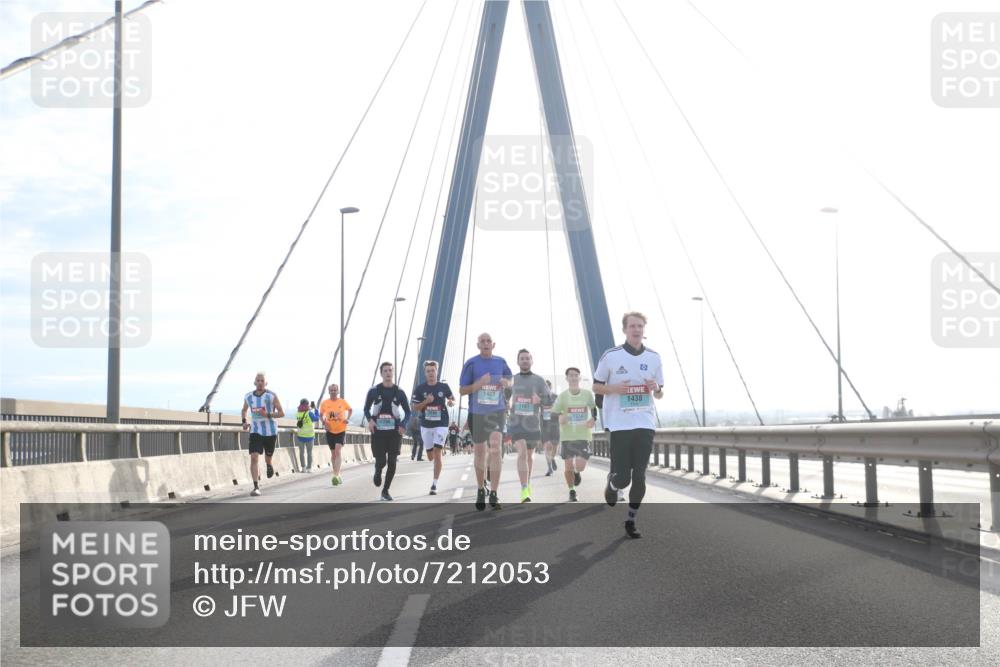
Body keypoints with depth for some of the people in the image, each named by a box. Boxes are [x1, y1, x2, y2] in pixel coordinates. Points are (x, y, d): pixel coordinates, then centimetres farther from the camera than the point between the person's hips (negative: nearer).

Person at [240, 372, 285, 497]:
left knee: (268, 457, 15)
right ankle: (256, 486, -14)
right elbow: (244, 410, 21)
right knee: (254, 457, -15)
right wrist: (244, 421, 2)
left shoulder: (272, 396, -8)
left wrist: (268, 415, -23)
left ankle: (269, 465, 54)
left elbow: (282, 413, -7)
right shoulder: (248, 397, 2)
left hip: (270, 431, -1)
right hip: (255, 431, 1)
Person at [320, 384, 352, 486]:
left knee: (337, 451, -18)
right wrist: (324, 422, -6)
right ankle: (337, 475, 25)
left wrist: (348, 419, -3)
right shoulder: (325, 403, -1)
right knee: (333, 453, 11)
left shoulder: (342, 402, -3)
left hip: (341, 430, -2)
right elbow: (321, 414, 13)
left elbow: (350, 410, 15)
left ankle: (336, 476, -24)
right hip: (330, 431, 2)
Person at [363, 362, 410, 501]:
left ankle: (385, 491, 11)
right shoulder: (374, 391, 0)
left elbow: (407, 412, 9)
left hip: (394, 431, 1)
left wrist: (403, 425, -8)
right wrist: (369, 420, -9)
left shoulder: (399, 392, 2)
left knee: (392, 462, -2)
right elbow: (366, 409, 11)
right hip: (378, 431, -1)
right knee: (381, 461, -6)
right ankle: (378, 473, 31)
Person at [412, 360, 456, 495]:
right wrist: (426, 402, -19)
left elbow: (453, 399, 13)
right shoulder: (419, 389, -2)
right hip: (426, 425, 2)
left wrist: (451, 402, -11)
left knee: (437, 454, -14)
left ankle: (434, 484, -10)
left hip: (441, 424, -2)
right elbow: (415, 408, -1)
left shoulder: (444, 386, -2)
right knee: (430, 457, 12)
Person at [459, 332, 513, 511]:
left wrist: (506, 383, -4)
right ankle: (481, 490, 29)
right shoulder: (471, 364, -3)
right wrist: (479, 383, -21)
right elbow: (462, 390, -4)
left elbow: (510, 379, 21)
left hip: (497, 411, 0)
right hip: (476, 413, 0)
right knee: (479, 452, 10)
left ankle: (494, 494, -13)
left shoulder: (501, 362, 4)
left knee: (495, 449, -16)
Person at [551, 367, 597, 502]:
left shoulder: (587, 394, -3)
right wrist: (559, 418, -21)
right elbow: (553, 413, 0)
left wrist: (593, 419, -8)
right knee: (568, 466, 1)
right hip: (567, 436, 0)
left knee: (580, 466, -10)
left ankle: (577, 473, 29)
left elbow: (594, 408, 11)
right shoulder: (563, 396, -4)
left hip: (584, 435, 0)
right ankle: (572, 491, 23)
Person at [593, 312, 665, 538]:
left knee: (639, 477, -2)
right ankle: (611, 484, 31)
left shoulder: (654, 358, 7)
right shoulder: (611, 356, -2)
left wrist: (655, 389, -8)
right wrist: (615, 388, -14)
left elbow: (659, 394, 16)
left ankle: (631, 520, 12)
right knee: (622, 477, -5)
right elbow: (596, 387, 6)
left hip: (645, 424, 2)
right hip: (619, 424, -2)